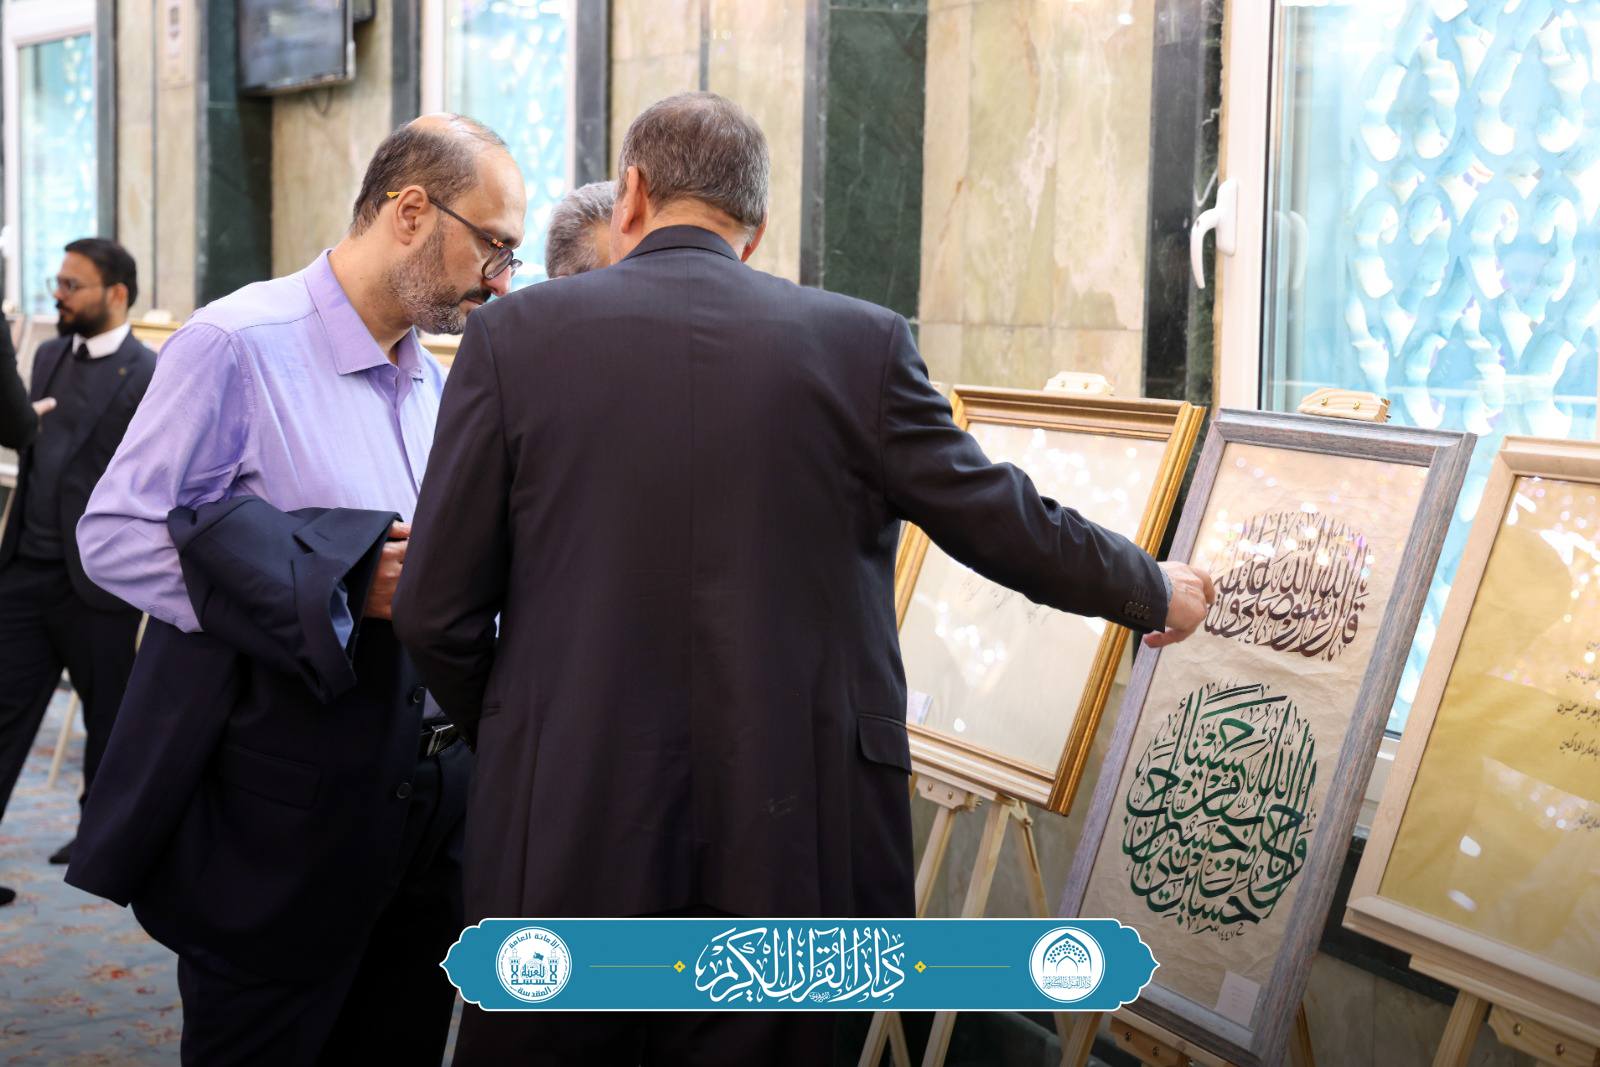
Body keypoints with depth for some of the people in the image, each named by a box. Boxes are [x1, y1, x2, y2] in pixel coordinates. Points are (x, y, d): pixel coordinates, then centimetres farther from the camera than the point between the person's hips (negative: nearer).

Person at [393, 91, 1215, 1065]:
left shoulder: (515, 336, -2)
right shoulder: (862, 344, -1)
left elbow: (435, 610, -1)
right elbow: (1004, 524, 8)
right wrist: (1155, 593, 27)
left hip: (562, 844, 0)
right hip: (785, 850, 1)